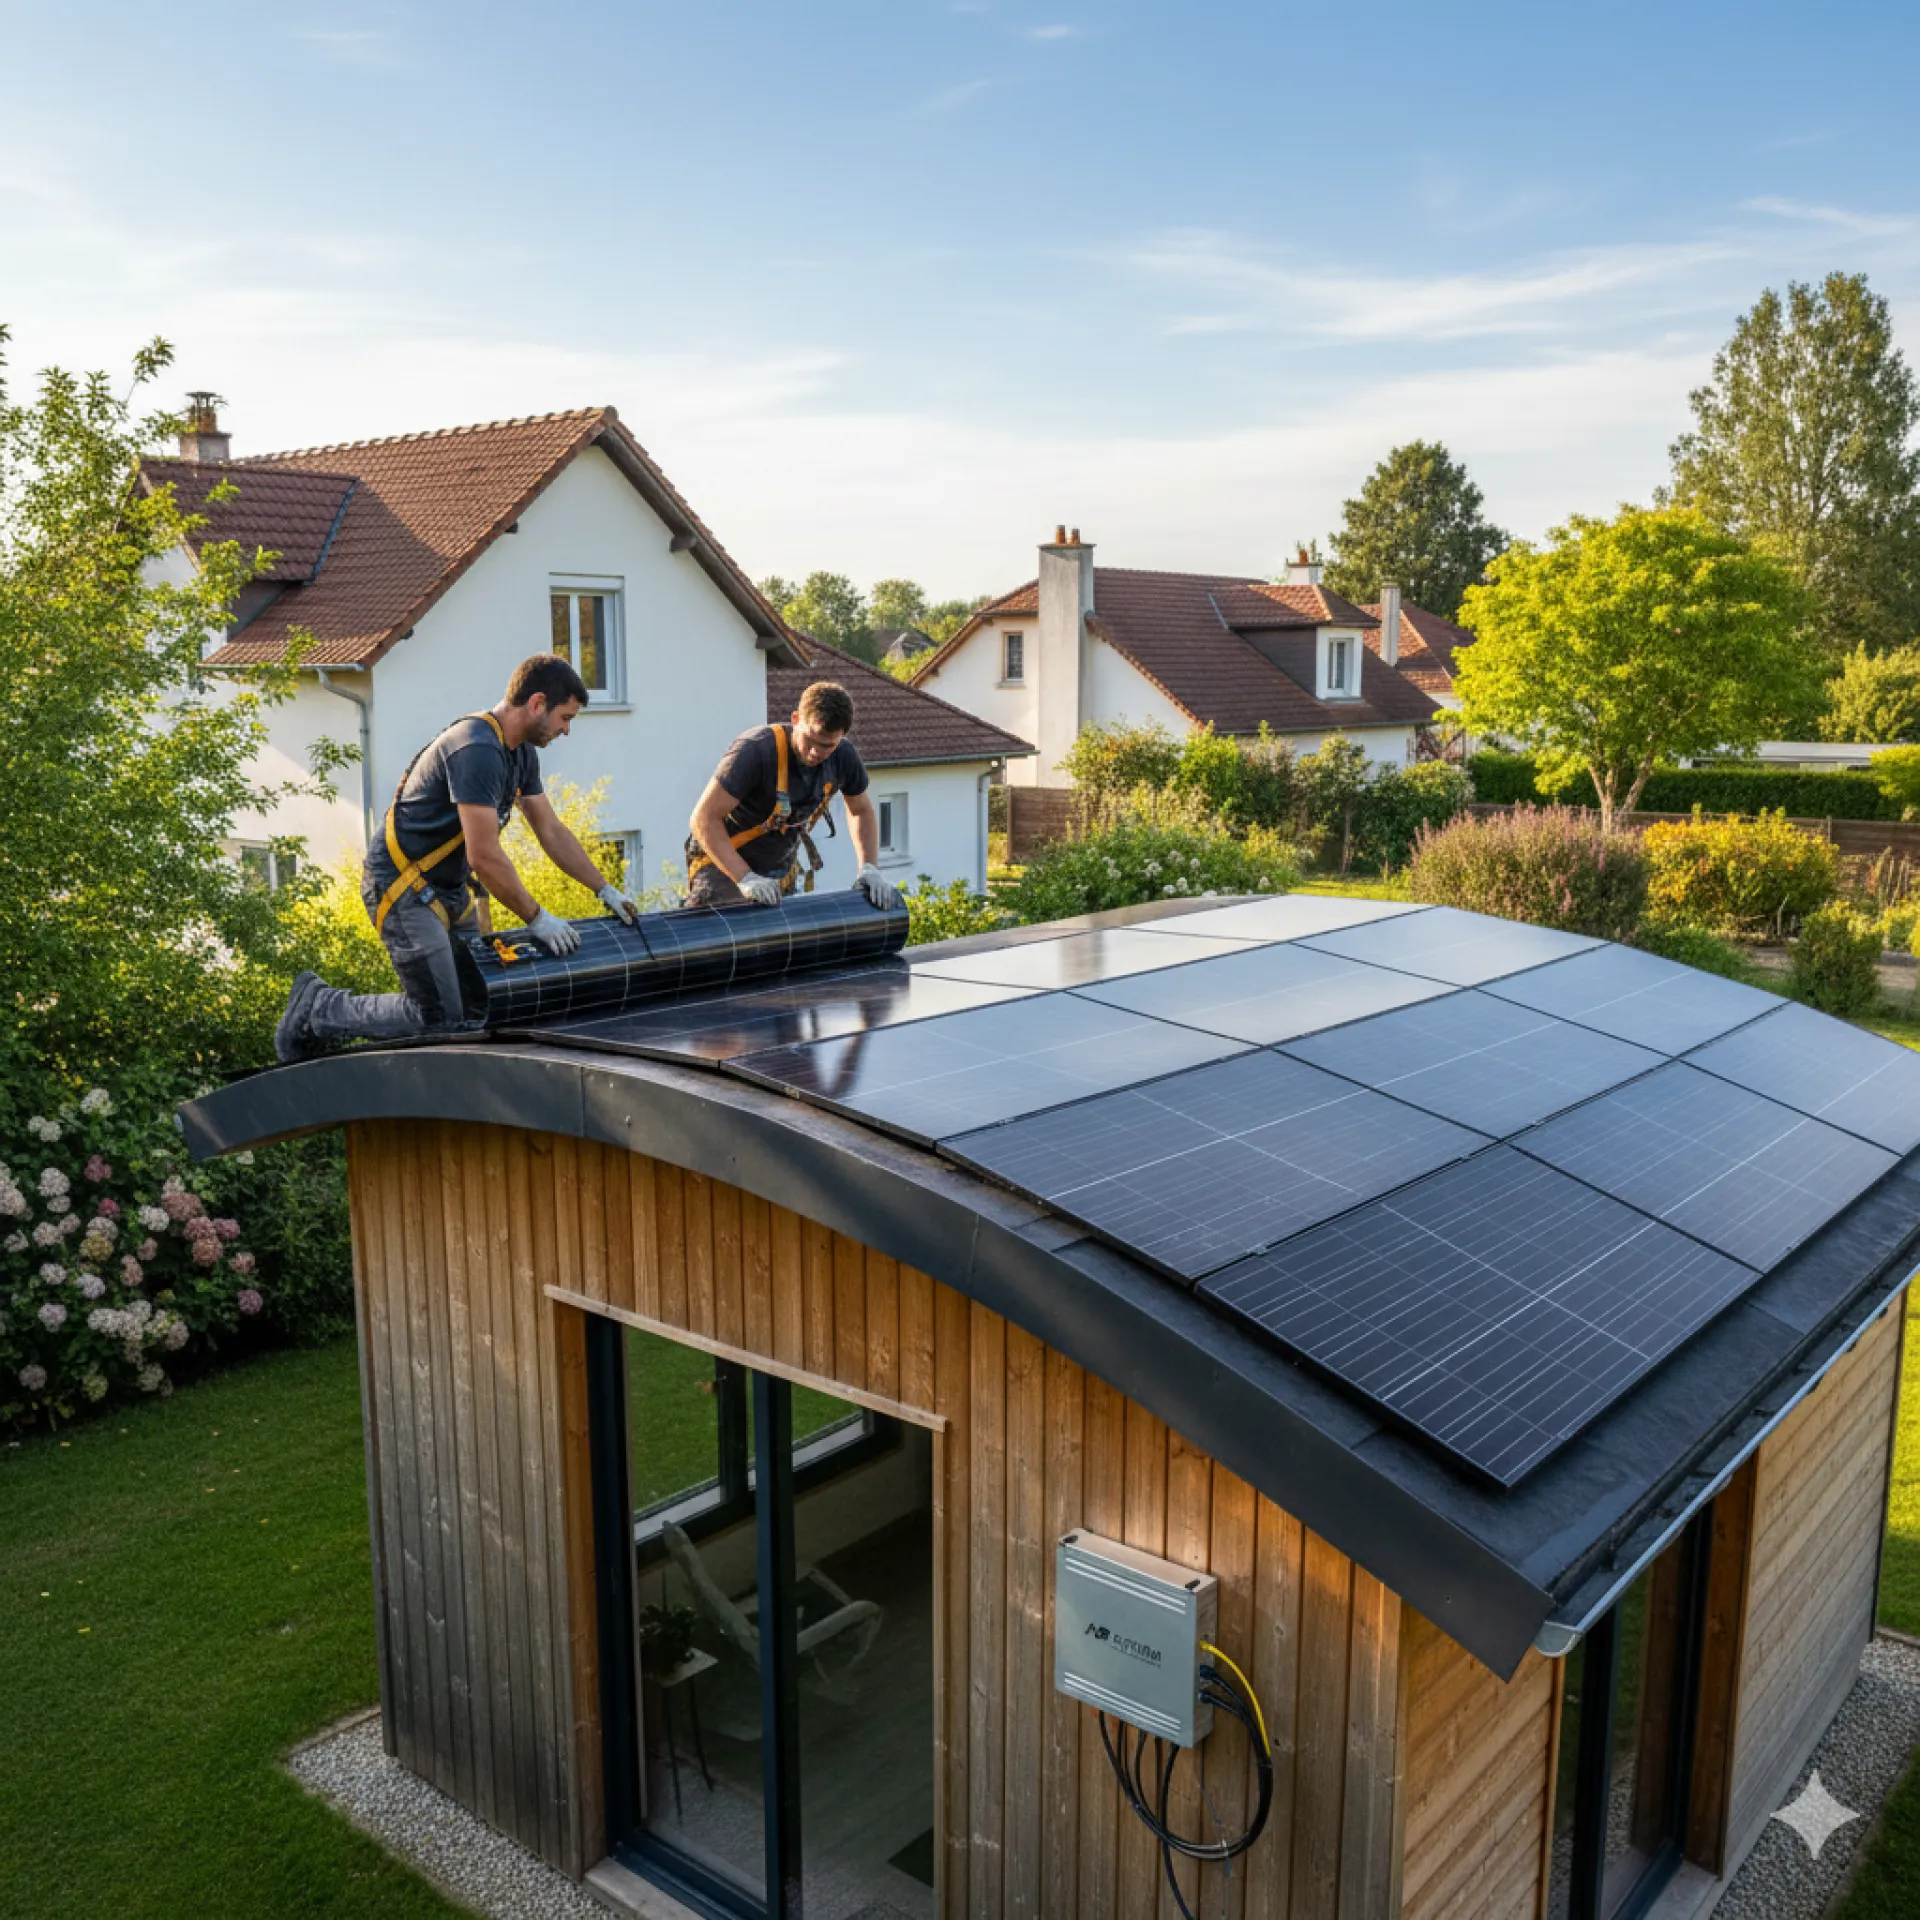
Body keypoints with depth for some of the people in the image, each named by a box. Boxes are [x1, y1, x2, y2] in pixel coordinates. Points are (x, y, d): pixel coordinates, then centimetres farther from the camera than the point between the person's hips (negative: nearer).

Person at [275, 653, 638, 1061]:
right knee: (440, 1018, -12)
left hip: (450, 889, 10)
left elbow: (552, 831, 15)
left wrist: (606, 890, 12)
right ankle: (317, 1007, 6)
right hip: (403, 887, -10)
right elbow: (485, 857, -26)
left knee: (478, 1006, 4)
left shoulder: (522, 752, 7)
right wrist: (537, 919, -18)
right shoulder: (477, 750, -25)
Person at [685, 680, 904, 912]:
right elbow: (704, 818, -29)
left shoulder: (843, 757, -11)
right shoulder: (756, 751, -29)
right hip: (722, 865, -6)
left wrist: (869, 867, -7)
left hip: (781, 870, 6)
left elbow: (861, 811, 9)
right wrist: (745, 878, -37)